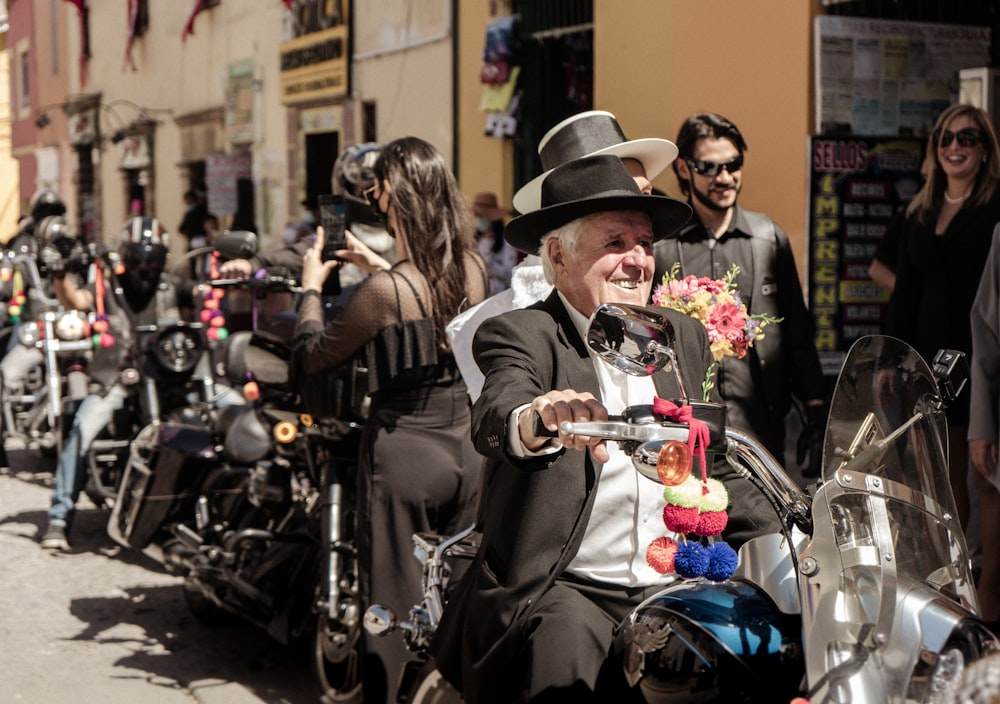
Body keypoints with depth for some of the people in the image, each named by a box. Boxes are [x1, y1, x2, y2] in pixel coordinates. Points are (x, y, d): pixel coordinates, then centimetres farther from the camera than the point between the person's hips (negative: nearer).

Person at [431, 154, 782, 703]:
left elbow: (719, 467, 20)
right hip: (561, 590, -5)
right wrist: (533, 420, -52)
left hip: (674, 589, 6)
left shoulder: (684, 336, 14)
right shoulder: (519, 336, -5)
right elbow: (494, 416, -27)